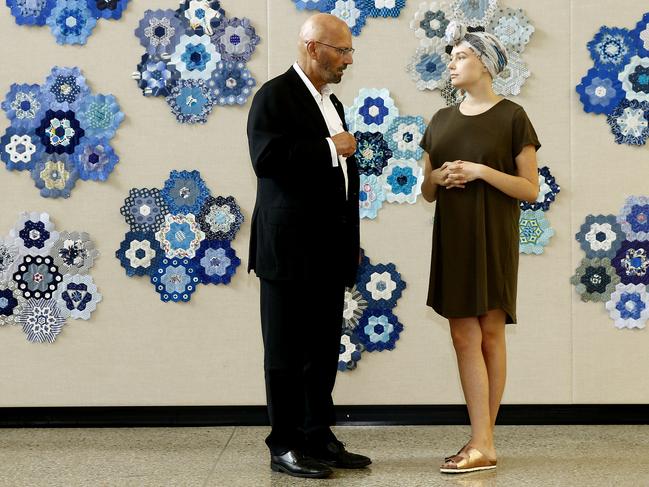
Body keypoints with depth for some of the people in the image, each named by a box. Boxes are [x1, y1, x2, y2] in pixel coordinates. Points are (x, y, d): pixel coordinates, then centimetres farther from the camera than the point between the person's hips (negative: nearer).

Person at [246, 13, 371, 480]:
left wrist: (352, 241, 21)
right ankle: (286, 446, 8)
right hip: (291, 249, -8)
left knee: (324, 350, 11)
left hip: (331, 252, 8)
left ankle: (319, 437, 19)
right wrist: (329, 147, -17)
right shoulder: (275, 96, -7)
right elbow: (267, 158, -22)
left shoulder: (332, 103, 19)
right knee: (288, 353, 0)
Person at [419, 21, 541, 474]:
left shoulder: (512, 117, -3)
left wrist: (482, 171, -17)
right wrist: (438, 176, -7)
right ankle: (483, 444, 2)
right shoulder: (441, 121, 12)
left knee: (490, 333, 0)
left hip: (492, 237, -4)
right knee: (466, 337, -1)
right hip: (452, 237, 5)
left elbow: (531, 190, -6)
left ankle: (482, 444, 3)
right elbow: (427, 192, 15)